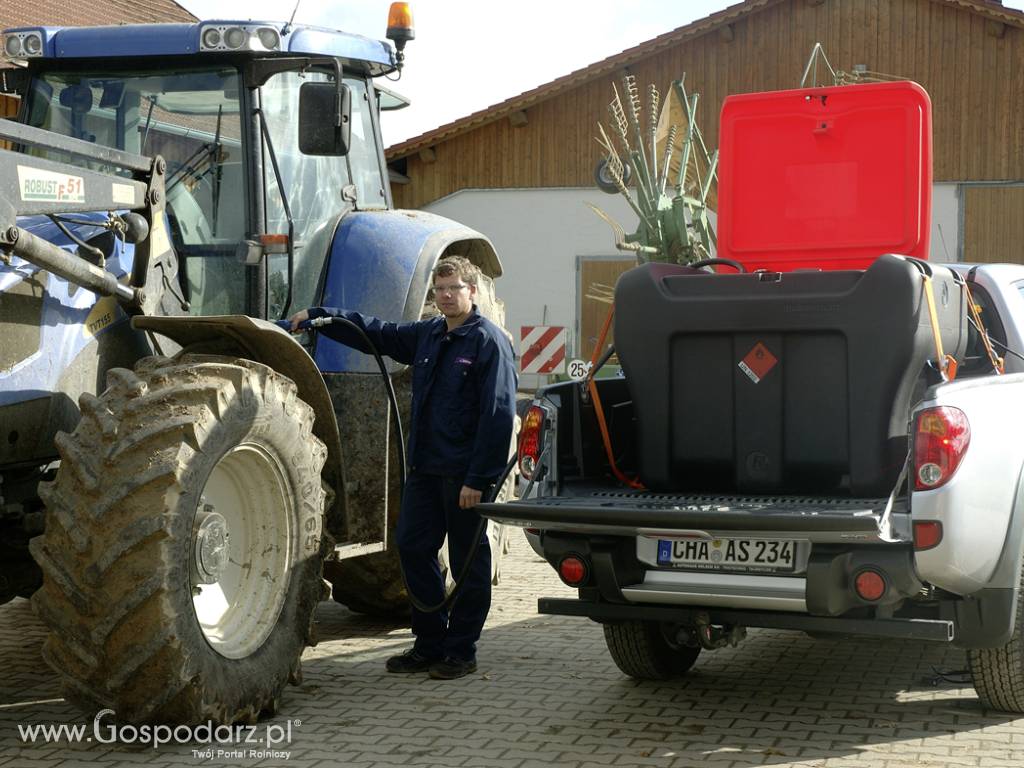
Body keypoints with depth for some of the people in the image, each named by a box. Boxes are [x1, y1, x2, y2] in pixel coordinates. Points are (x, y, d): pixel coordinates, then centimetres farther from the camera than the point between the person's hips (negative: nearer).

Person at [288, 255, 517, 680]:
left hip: (465, 472, -7)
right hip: (425, 468, 8)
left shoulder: (489, 342, -10)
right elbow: (375, 333, 23)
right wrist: (316, 316, 14)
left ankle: (461, 652, 12)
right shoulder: (426, 334, 13)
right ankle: (430, 644, 20)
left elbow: (498, 415, -15)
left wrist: (478, 478, -19)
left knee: (468, 561, 3)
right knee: (413, 549, 9)